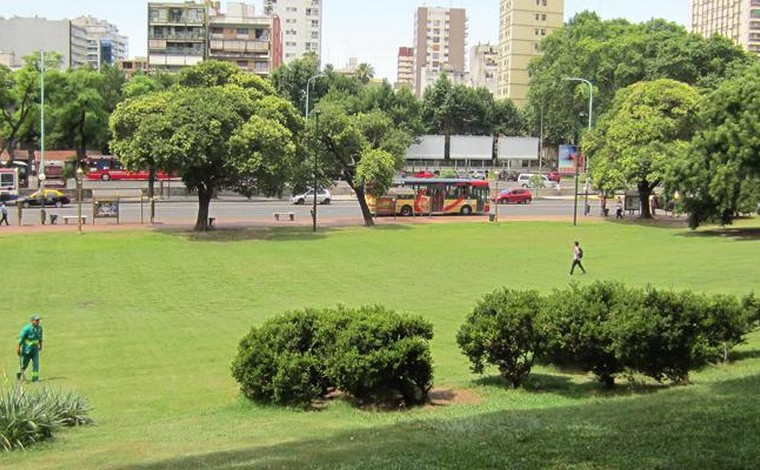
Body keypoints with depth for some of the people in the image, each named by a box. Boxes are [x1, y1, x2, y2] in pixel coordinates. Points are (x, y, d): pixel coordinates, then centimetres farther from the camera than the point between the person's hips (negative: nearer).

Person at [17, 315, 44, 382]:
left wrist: (40, 345, 19)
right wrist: (18, 348, -14)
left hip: (35, 348, 4)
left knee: (36, 362, -7)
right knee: (24, 364, 8)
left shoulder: (39, 327, -4)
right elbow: (21, 338, -16)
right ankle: (19, 374, 33)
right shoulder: (27, 328, -21)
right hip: (27, 348, -4)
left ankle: (35, 377, -5)